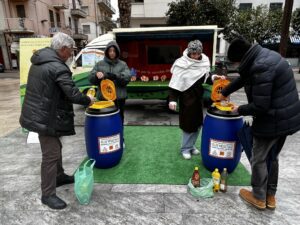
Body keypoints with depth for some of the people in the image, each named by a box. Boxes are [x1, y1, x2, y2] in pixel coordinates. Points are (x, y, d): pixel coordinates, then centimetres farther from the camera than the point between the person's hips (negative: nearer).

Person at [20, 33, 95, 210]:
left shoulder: (40, 61, 9)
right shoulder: (58, 67, -22)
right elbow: (73, 94, -24)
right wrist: (88, 100, -5)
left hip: (39, 114, 10)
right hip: (47, 118, -10)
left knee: (55, 148, 23)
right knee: (51, 155, 1)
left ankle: (59, 176, 41)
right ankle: (48, 194, 15)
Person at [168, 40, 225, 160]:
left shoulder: (204, 61, 1)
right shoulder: (181, 64, -15)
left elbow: (205, 78, 13)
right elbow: (174, 84, -16)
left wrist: (214, 77, -7)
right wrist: (172, 100, -21)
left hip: (198, 97, 6)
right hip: (186, 98, -6)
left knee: (197, 123, 13)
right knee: (188, 124, 3)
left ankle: (191, 146, 32)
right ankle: (185, 148, 22)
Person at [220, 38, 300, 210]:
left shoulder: (261, 68, -26)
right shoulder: (264, 54, 7)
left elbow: (260, 106, -26)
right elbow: (243, 78, 20)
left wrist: (240, 110, -7)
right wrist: (225, 92, 30)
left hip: (273, 121, -10)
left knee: (259, 159, 9)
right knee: (273, 157, 21)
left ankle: (259, 198, 28)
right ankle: (270, 196, 36)